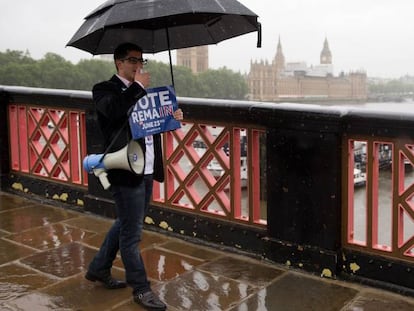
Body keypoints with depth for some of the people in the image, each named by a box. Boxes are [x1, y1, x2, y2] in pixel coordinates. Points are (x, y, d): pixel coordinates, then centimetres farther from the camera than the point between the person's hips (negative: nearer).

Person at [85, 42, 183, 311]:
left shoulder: (141, 91, 16)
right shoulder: (105, 89, -7)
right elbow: (114, 110, -29)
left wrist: (172, 117, -2)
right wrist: (138, 86, -19)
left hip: (147, 171, 9)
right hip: (126, 171, -8)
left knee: (125, 224, 21)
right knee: (132, 233, 2)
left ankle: (99, 269, 38)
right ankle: (141, 289, 15)